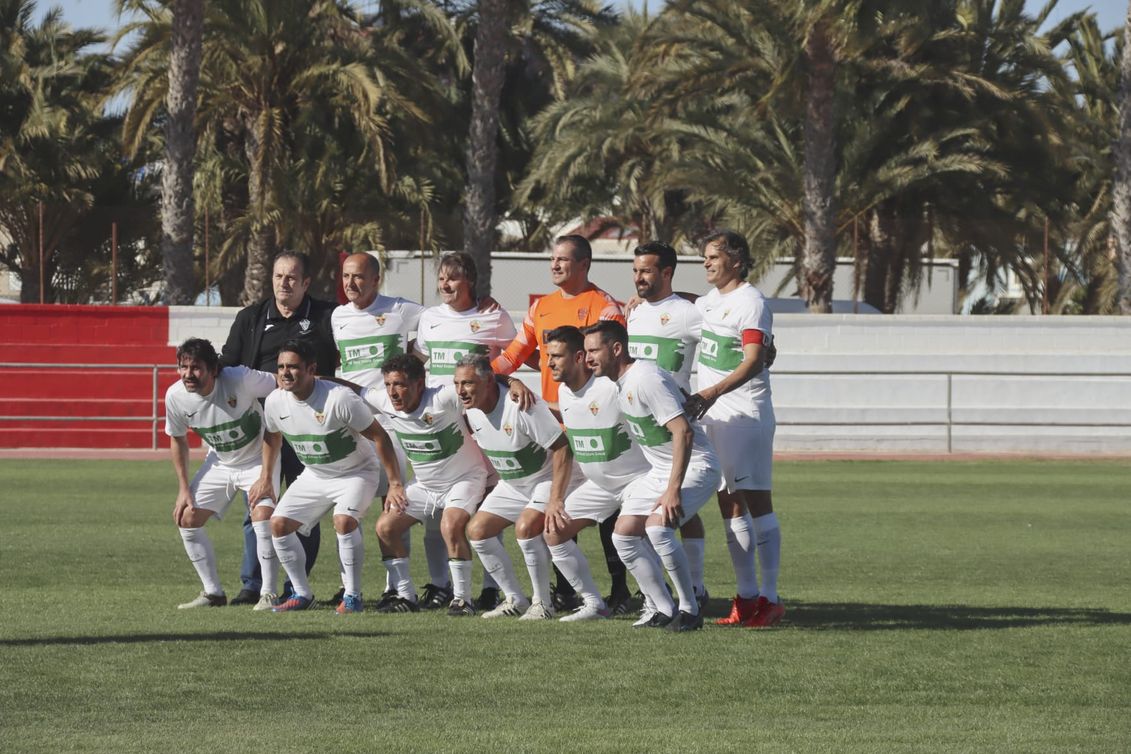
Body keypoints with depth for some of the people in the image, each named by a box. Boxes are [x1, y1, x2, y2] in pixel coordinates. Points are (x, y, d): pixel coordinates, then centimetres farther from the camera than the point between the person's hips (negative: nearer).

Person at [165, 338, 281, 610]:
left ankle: (268, 595, -13)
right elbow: (177, 439, 2)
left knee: (263, 516, -25)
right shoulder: (176, 396, -17)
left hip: (257, 458, -5)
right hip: (218, 463, 5)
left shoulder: (240, 379, -32)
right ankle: (213, 593, 10)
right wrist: (184, 488, 0)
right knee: (186, 519, -2)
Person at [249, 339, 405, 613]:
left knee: (344, 521, -31)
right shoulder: (275, 401, -11)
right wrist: (265, 478, 16)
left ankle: (352, 596, -16)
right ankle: (302, 594, 7)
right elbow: (272, 436, 14)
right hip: (314, 476, 6)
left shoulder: (339, 398, -30)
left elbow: (379, 436, -22)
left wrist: (395, 484, -21)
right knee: (278, 524, -7)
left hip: (357, 474, -6)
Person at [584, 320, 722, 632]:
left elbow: (683, 431, -30)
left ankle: (690, 611, -16)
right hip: (659, 469, 10)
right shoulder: (618, 383, 5)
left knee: (657, 527, -29)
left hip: (695, 466, -10)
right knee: (623, 535, 2)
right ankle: (664, 612, 8)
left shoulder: (646, 379, -24)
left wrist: (673, 489, -34)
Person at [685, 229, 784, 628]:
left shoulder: (751, 302, -11)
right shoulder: (708, 301, 15)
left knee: (756, 501, -10)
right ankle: (747, 595, 11)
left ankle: (770, 598, -11)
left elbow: (754, 361, -22)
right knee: (729, 504, 8)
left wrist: (711, 394, -33)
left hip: (746, 412, -9)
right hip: (713, 415, 9)